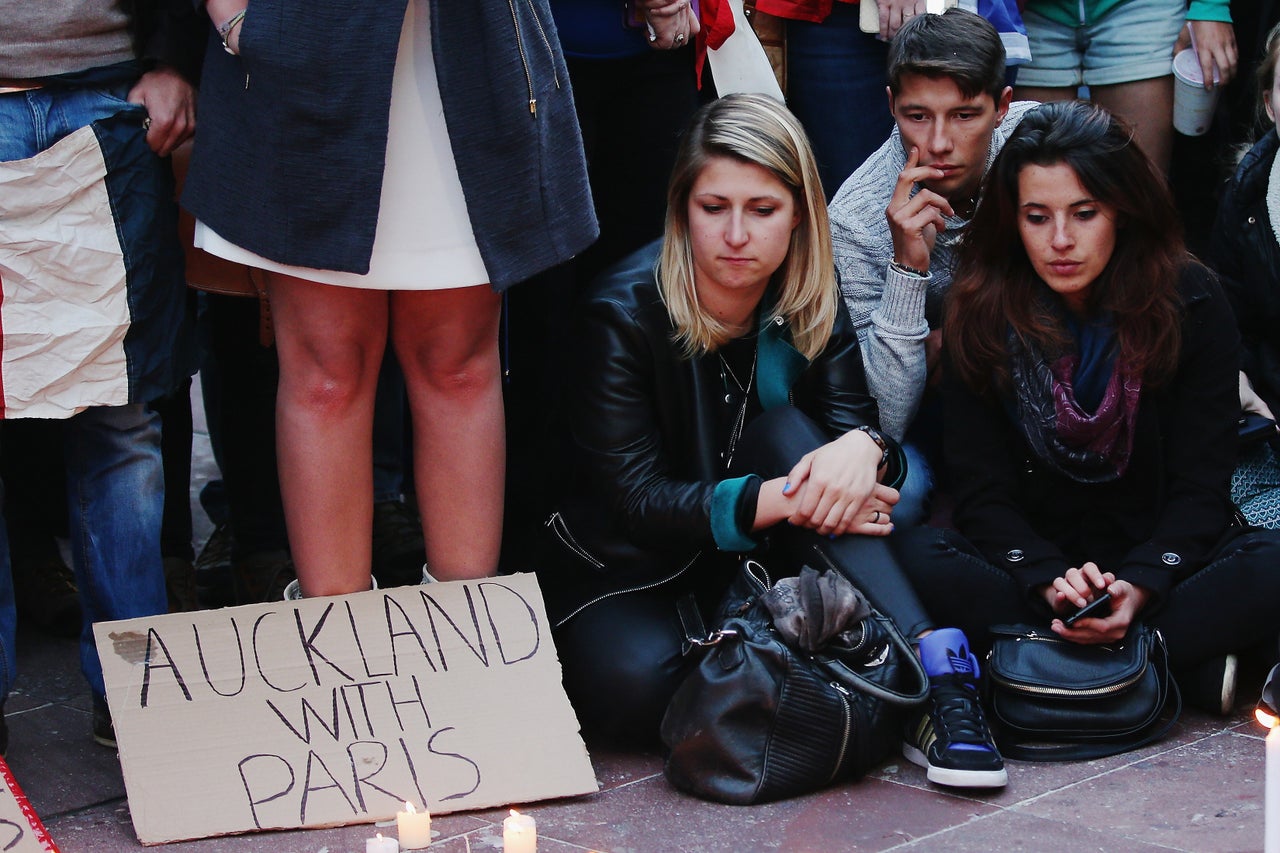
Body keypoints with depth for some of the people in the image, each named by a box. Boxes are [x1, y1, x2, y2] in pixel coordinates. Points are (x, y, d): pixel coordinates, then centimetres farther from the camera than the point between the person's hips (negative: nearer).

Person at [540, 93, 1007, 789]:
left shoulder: (810, 302, -4)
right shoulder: (624, 311, -17)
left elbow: (857, 421, -12)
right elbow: (635, 500, -21)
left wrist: (862, 449, -38)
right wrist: (786, 499, -33)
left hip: (748, 559, 4)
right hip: (623, 567, -3)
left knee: (783, 435, -27)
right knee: (635, 683, -37)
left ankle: (931, 665, -36)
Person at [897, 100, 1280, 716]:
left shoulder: (1191, 302, -6)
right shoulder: (979, 313, -5)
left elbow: (1200, 486, -8)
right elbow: (981, 491, -7)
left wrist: (1139, 587, -27)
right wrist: (1050, 582, -26)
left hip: (1159, 561, -1)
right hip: (1030, 558, 1)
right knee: (917, 561, -30)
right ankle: (1190, 667, -28)